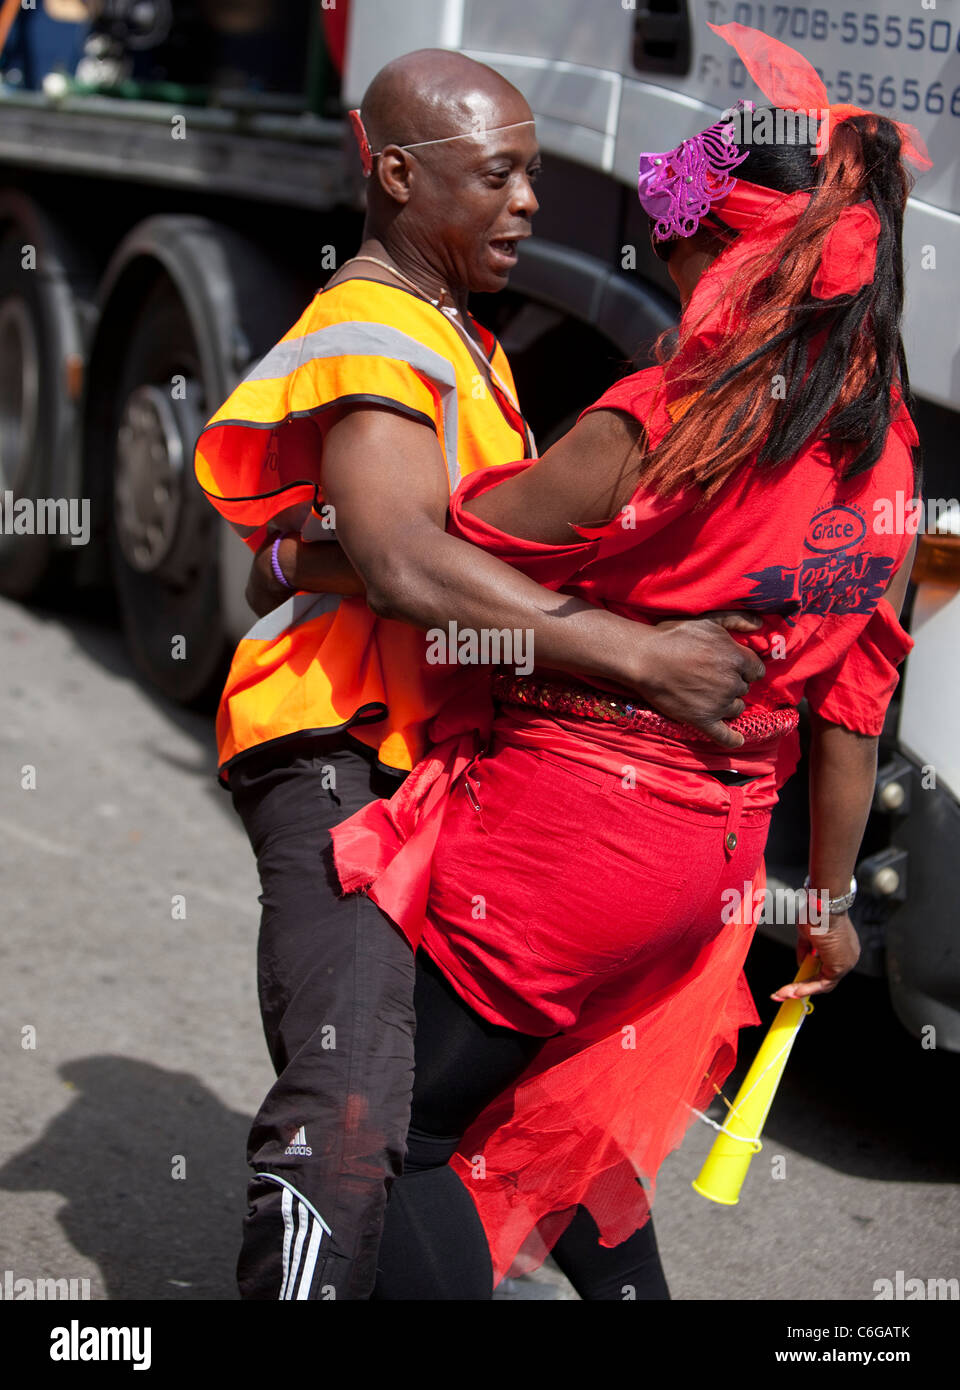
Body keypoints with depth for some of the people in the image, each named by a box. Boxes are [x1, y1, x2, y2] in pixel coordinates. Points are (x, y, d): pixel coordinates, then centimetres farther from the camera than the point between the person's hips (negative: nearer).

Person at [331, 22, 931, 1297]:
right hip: (710, 857, 8)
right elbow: (855, 701, 9)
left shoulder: (662, 421, -19)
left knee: (396, 1132, 5)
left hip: (562, 833, -8)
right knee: (565, 1125, 25)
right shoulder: (885, 450, 3)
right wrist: (831, 897, 18)